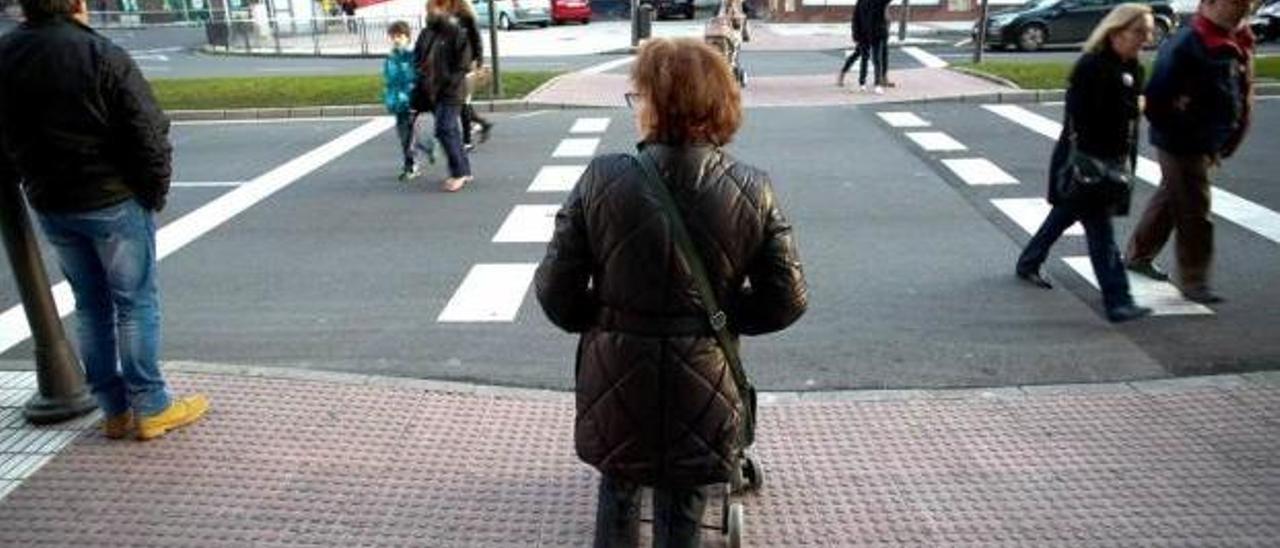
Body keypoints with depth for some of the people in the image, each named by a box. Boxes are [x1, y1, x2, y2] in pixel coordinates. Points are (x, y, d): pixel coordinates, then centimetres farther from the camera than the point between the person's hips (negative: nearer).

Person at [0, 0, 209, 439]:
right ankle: (151, 408, 11)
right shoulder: (102, 57, -16)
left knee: (91, 306, 15)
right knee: (135, 303, 4)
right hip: (115, 202, -6)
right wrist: (155, 191, -5)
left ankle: (115, 410, 22)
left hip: (50, 206, 6)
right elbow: (148, 134, -17)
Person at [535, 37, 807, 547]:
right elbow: (786, 300, -7)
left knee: (617, 495, 26)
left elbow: (555, 290, -11)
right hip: (702, 396, 1)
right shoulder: (754, 190, -11)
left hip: (617, 387, 0)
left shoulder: (601, 180, -15)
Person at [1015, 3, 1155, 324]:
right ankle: (1117, 302, -5)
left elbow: (1132, 119, 15)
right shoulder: (1091, 66, -18)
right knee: (1100, 229, -7)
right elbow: (1077, 120, -20)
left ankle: (1028, 264, 39)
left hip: (1112, 163, 9)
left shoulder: (1134, 70, 8)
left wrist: (1127, 161, 13)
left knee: (1065, 214, 20)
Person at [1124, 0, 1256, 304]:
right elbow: (1156, 102, -22)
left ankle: (1138, 255, 37)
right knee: (1194, 213, -1)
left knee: (1169, 199, 20)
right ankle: (1193, 282, 11)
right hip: (1181, 146, -8)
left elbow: (1243, 94, 15)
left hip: (1208, 145, 8)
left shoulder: (1240, 44, 5)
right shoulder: (1186, 46, -21)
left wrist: (1228, 141, 9)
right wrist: (1186, 136, -16)